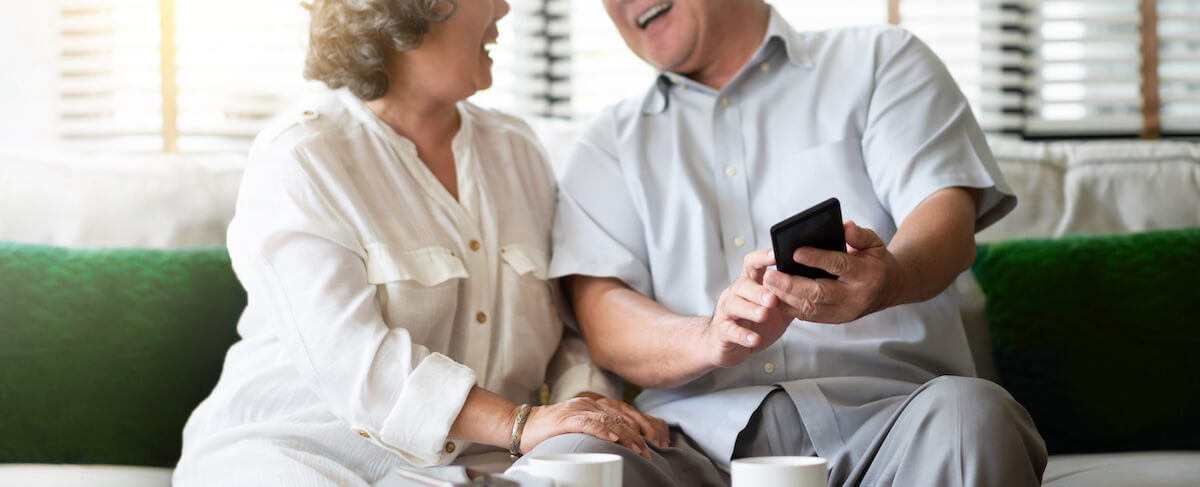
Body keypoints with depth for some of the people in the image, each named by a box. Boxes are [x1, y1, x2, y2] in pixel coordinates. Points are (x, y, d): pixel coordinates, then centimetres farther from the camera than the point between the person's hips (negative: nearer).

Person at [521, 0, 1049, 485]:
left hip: (876, 409, -1)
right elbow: (603, 322, 5)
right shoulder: (609, 142, 21)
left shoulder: (879, 61, 17)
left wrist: (889, 278, -27)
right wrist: (710, 338, -19)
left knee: (972, 415, -36)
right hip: (698, 431, 1)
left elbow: (949, 217, -1)